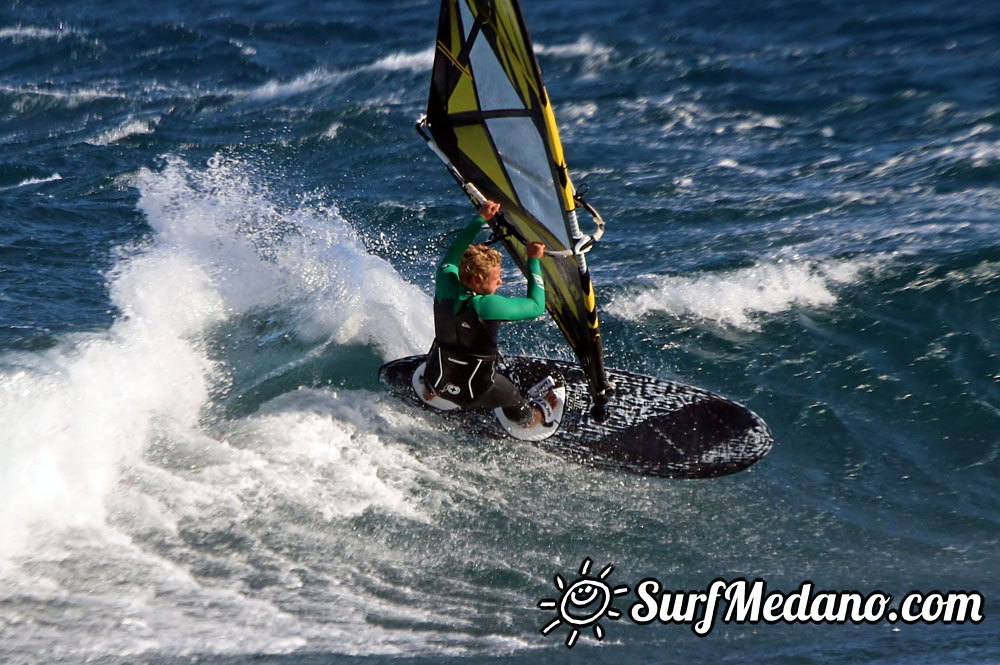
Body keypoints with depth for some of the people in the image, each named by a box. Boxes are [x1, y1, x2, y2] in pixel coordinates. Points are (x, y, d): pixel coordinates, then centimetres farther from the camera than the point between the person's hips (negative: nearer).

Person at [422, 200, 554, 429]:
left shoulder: (445, 283, -21)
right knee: (513, 397, 28)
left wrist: (480, 219, 5)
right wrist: (533, 261, -14)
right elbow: (536, 306, -21)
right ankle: (527, 419, 59)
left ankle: (430, 391, 65)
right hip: (474, 391, -4)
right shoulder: (487, 306, -35)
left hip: (437, 378, 5)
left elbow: (451, 257, 3)